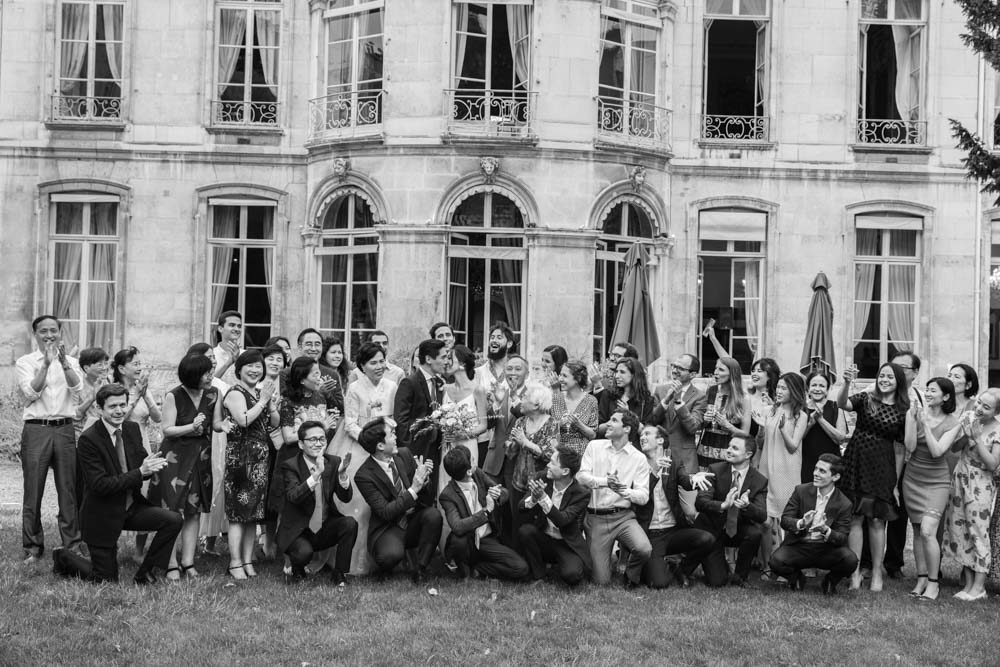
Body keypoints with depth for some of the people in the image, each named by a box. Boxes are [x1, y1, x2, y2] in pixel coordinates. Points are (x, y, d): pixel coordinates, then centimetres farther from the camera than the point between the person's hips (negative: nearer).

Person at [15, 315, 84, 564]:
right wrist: (46, 363, -14)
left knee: (68, 489, 3)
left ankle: (72, 545, 10)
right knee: (33, 491, 1)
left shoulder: (71, 362, 11)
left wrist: (63, 361, -17)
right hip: (36, 430, -2)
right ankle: (32, 548, 9)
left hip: (64, 429, 2)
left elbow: (77, 387, -6)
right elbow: (31, 392, -8)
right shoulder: (26, 362, 6)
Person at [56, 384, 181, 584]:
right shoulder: (88, 439, -21)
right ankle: (63, 558, 29)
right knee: (106, 580, 2)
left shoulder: (132, 428, -1)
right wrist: (140, 472, -31)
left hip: (132, 507, 6)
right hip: (103, 516, -6)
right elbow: (99, 485, -25)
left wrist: (152, 465, -20)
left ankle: (145, 576, 1)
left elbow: (142, 461, 7)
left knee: (174, 521, -16)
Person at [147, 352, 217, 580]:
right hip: (175, 457, -4)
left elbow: (217, 423, 13)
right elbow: (167, 429, -10)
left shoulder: (212, 394, 3)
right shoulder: (173, 396, -10)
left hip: (200, 457, 4)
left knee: (193, 512, 5)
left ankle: (188, 562, 10)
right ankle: (172, 564, 0)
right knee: (172, 512, -5)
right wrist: (192, 427, -21)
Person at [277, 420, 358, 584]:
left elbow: (346, 498, -8)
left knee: (350, 523, -23)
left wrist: (342, 473, -28)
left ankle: (339, 574, -4)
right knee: (304, 552, -33)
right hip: (297, 532, -4)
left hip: (325, 530, 4)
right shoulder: (289, 466, -12)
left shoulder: (333, 462, 0)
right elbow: (293, 496, -29)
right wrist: (316, 474, -41)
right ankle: (297, 571, 6)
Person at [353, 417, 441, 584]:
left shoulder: (404, 454, -1)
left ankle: (420, 569, -10)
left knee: (433, 514, -26)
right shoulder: (364, 476, -16)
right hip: (388, 529, -5)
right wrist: (414, 489, -28)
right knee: (392, 554, -36)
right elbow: (385, 512, -21)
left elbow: (428, 500, 3)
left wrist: (424, 479, -20)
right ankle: (384, 567, 3)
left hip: (414, 522, 5)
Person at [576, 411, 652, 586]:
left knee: (644, 550, -30)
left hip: (623, 517, 0)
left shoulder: (639, 458, 2)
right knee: (601, 581, -4)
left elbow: (643, 496, -4)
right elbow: (581, 476, -5)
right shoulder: (594, 446, 6)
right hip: (596, 518, 0)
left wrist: (624, 491, -23)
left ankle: (631, 575, 5)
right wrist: (605, 481, -21)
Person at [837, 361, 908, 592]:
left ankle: (877, 573, 13)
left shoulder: (903, 411, 4)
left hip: (882, 467, 0)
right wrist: (847, 382, -33)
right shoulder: (866, 399, 3)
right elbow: (841, 404, -16)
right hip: (856, 462, 0)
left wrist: (896, 482, 6)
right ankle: (855, 572, 5)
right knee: (855, 517, -1)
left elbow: (900, 449, 7)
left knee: (877, 520, 2)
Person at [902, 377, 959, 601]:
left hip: (937, 481, -3)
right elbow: (910, 447, -9)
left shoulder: (951, 422, -7)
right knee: (917, 531, 8)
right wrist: (913, 418, -15)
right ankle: (921, 579, 17)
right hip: (912, 479, 4)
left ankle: (933, 582, -3)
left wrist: (926, 423, -18)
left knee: (927, 531, -15)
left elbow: (937, 452, -18)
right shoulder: (914, 413, -1)